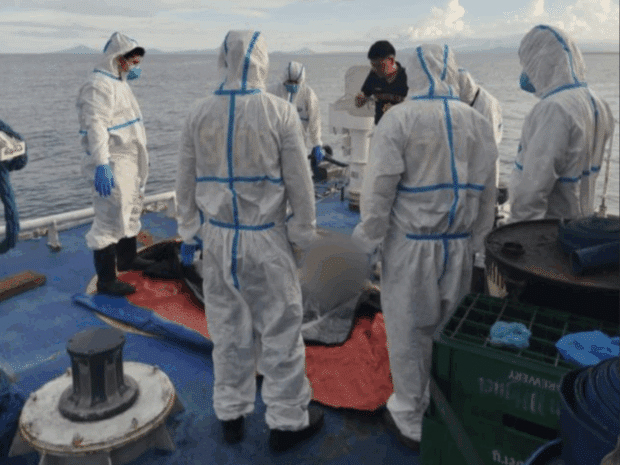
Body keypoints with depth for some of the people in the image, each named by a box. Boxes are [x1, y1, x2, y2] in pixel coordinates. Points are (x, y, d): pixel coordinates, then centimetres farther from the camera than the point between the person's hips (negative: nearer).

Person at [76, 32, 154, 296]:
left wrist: (139, 162, 25)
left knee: (131, 211, 22)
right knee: (110, 220, -7)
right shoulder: (99, 85, -16)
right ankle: (106, 280, 1)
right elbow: (96, 127, -25)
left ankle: (127, 259, 40)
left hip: (130, 163, 11)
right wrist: (101, 164, -33)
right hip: (113, 166, -11)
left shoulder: (118, 83, 16)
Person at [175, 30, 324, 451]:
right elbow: (299, 181, -6)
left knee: (228, 330, 16)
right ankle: (288, 421, 23)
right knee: (280, 331, 9)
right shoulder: (280, 111, -10)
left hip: (218, 238, 4)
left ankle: (231, 415, 31)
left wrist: (188, 233, 15)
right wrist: (305, 234, 5)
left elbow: (186, 180, 5)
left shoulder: (200, 112, 0)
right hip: (266, 239, -4)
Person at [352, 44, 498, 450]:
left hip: (411, 244, -4)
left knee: (409, 334, 9)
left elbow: (380, 187, -14)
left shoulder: (399, 118, -11)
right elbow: (487, 191, 10)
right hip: (459, 244, 5)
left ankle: (411, 421, 23)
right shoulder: (479, 122, 4)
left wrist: (369, 238, -3)